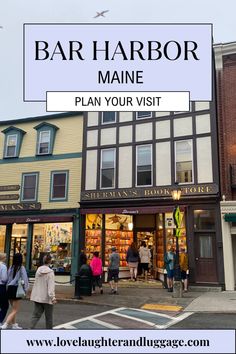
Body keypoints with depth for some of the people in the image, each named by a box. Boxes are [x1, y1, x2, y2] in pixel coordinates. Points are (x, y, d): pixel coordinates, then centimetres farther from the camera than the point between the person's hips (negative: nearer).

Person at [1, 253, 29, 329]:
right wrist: (25, 289, 0)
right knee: (15, 310, 2)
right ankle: (5, 325, -10)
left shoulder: (11, 268, 2)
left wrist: (8, 287, 13)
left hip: (9, 289, 6)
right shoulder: (21, 268, -12)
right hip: (16, 289, -6)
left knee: (14, 309, 21)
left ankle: (14, 325, 29)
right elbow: (24, 279, -12)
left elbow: (7, 279, 5)